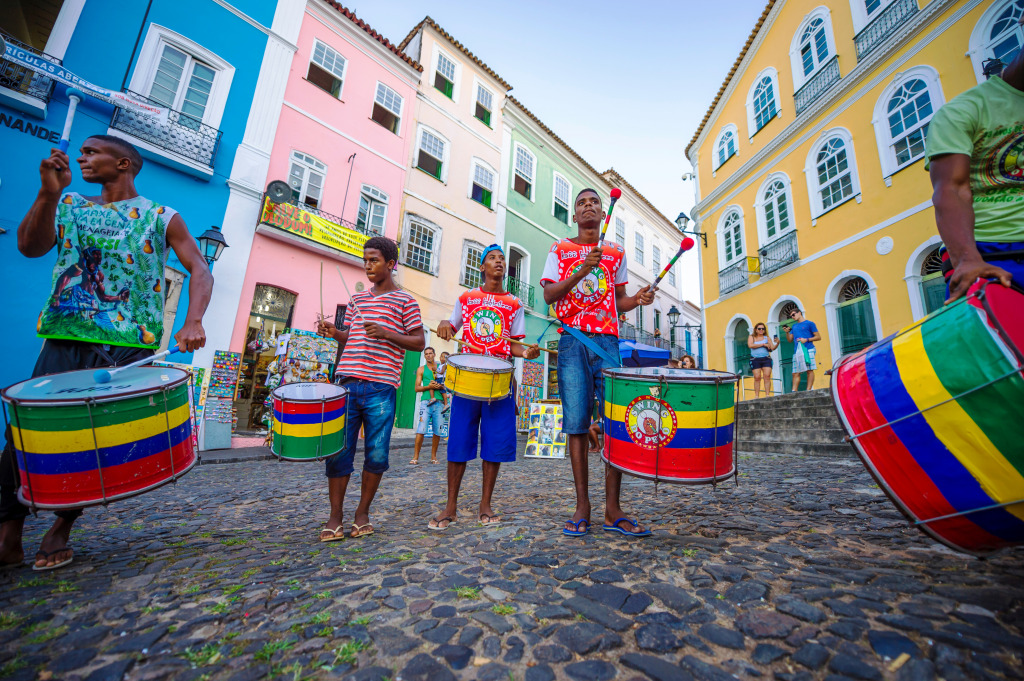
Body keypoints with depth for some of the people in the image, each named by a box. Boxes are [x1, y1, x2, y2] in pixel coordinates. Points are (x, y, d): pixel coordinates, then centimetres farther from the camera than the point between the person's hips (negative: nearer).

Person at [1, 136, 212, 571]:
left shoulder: (161, 218, 6)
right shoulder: (69, 204, 18)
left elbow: (199, 270, -6)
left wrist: (193, 322, -22)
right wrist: (49, 192, -11)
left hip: (129, 348, -3)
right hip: (64, 339, 4)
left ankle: (61, 530, 15)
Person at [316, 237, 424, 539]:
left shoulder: (405, 301, 4)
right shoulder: (357, 299, 18)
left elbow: (420, 342, 0)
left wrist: (387, 333, -13)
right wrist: (334, 333, 4)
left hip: (380, 389, -3)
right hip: (347, 383, 4)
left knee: (377, 455, 2)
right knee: (337, 451, 3)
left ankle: (362, 513, 22)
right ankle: (335, 517, 19)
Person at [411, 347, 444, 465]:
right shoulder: (421, 369, 13)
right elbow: (417, 388, 6)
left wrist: (441, 386, -6)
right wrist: (428, 386, -11)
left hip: (439, 402, 2)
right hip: (426, 402, -2)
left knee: (437, 431, 2)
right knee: (421, 430, -11)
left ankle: (433, 456, 14)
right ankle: (415, 457, -5)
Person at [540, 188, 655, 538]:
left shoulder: (616, 253, 18)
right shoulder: (560, 250, 12)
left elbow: (619, 301, 20)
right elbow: (548, 295, -1)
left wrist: (638, 298, -1)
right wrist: (582, 270, -13)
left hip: (607, 341, 2)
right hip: (573, 340, -2)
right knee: (577, 424, -3)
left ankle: (613, 509, 5)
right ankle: (582, 506, 7)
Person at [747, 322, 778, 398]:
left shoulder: (767, 338, 15)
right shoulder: (751, 337, 11)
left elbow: (773, 347, 5)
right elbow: (750, 345, -8)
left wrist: (777, 343, -15)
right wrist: (763, 344, -6)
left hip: (766, 359, 2)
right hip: (755, 360, -1)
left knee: (767, 376, -11)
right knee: (757, 377, -8)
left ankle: (767, 395, -12)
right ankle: (756, 396, -6)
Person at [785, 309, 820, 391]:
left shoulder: (809, 323, 8)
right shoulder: (794, 326, 24)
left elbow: (818, 337, 4)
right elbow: (790, 340, 24)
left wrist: (806, 340, -10)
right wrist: (787, 332, 6)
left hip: (808, 350, -5)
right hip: (797, 351, 5)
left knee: (809, 370, -7)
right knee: (795, 373, -1)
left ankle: (808, 390, -7)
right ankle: (794, 392, -3)